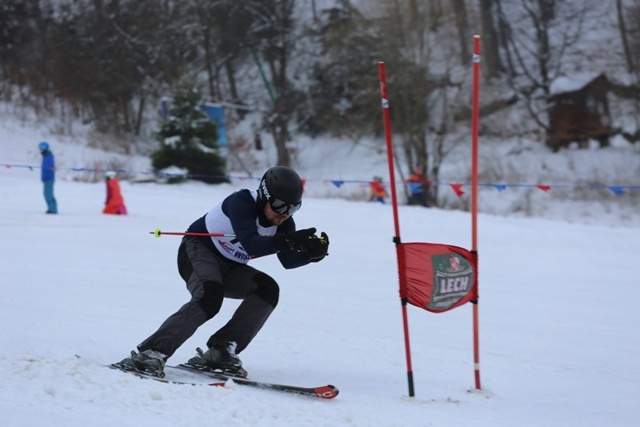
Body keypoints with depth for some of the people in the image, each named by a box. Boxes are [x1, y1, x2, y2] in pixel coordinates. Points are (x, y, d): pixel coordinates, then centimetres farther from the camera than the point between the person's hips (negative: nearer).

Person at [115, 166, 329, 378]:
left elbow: (288, 260, -8)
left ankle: (220, 352, -17)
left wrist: (312, 253, -28)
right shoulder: (241, 202, -26)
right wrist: (290, 241, -52)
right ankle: (151, 354, -38)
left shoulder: (283, 221, -6)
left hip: (229, 267, 7)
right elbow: (251, 244, -39)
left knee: (267, 289, -16)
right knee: (210, 297, -34)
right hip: (198, 250, -7)